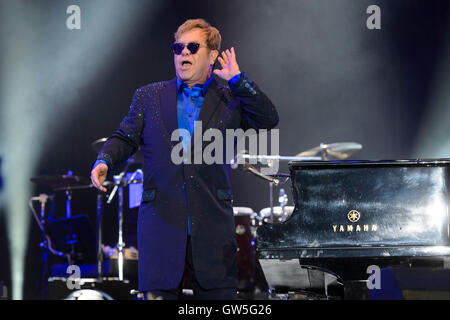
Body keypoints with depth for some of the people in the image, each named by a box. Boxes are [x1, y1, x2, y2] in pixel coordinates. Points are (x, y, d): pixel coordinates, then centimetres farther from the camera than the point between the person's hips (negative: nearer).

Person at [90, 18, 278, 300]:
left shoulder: (231, 100, 9)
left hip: (213, 226, 0)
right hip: (161, 223, 1)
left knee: (221, 297, 0)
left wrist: (238, 79, -10)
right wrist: (104, 161, -8)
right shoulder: (148, 97, 14)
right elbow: (125, 138, 13)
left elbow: (269, 120, -5)